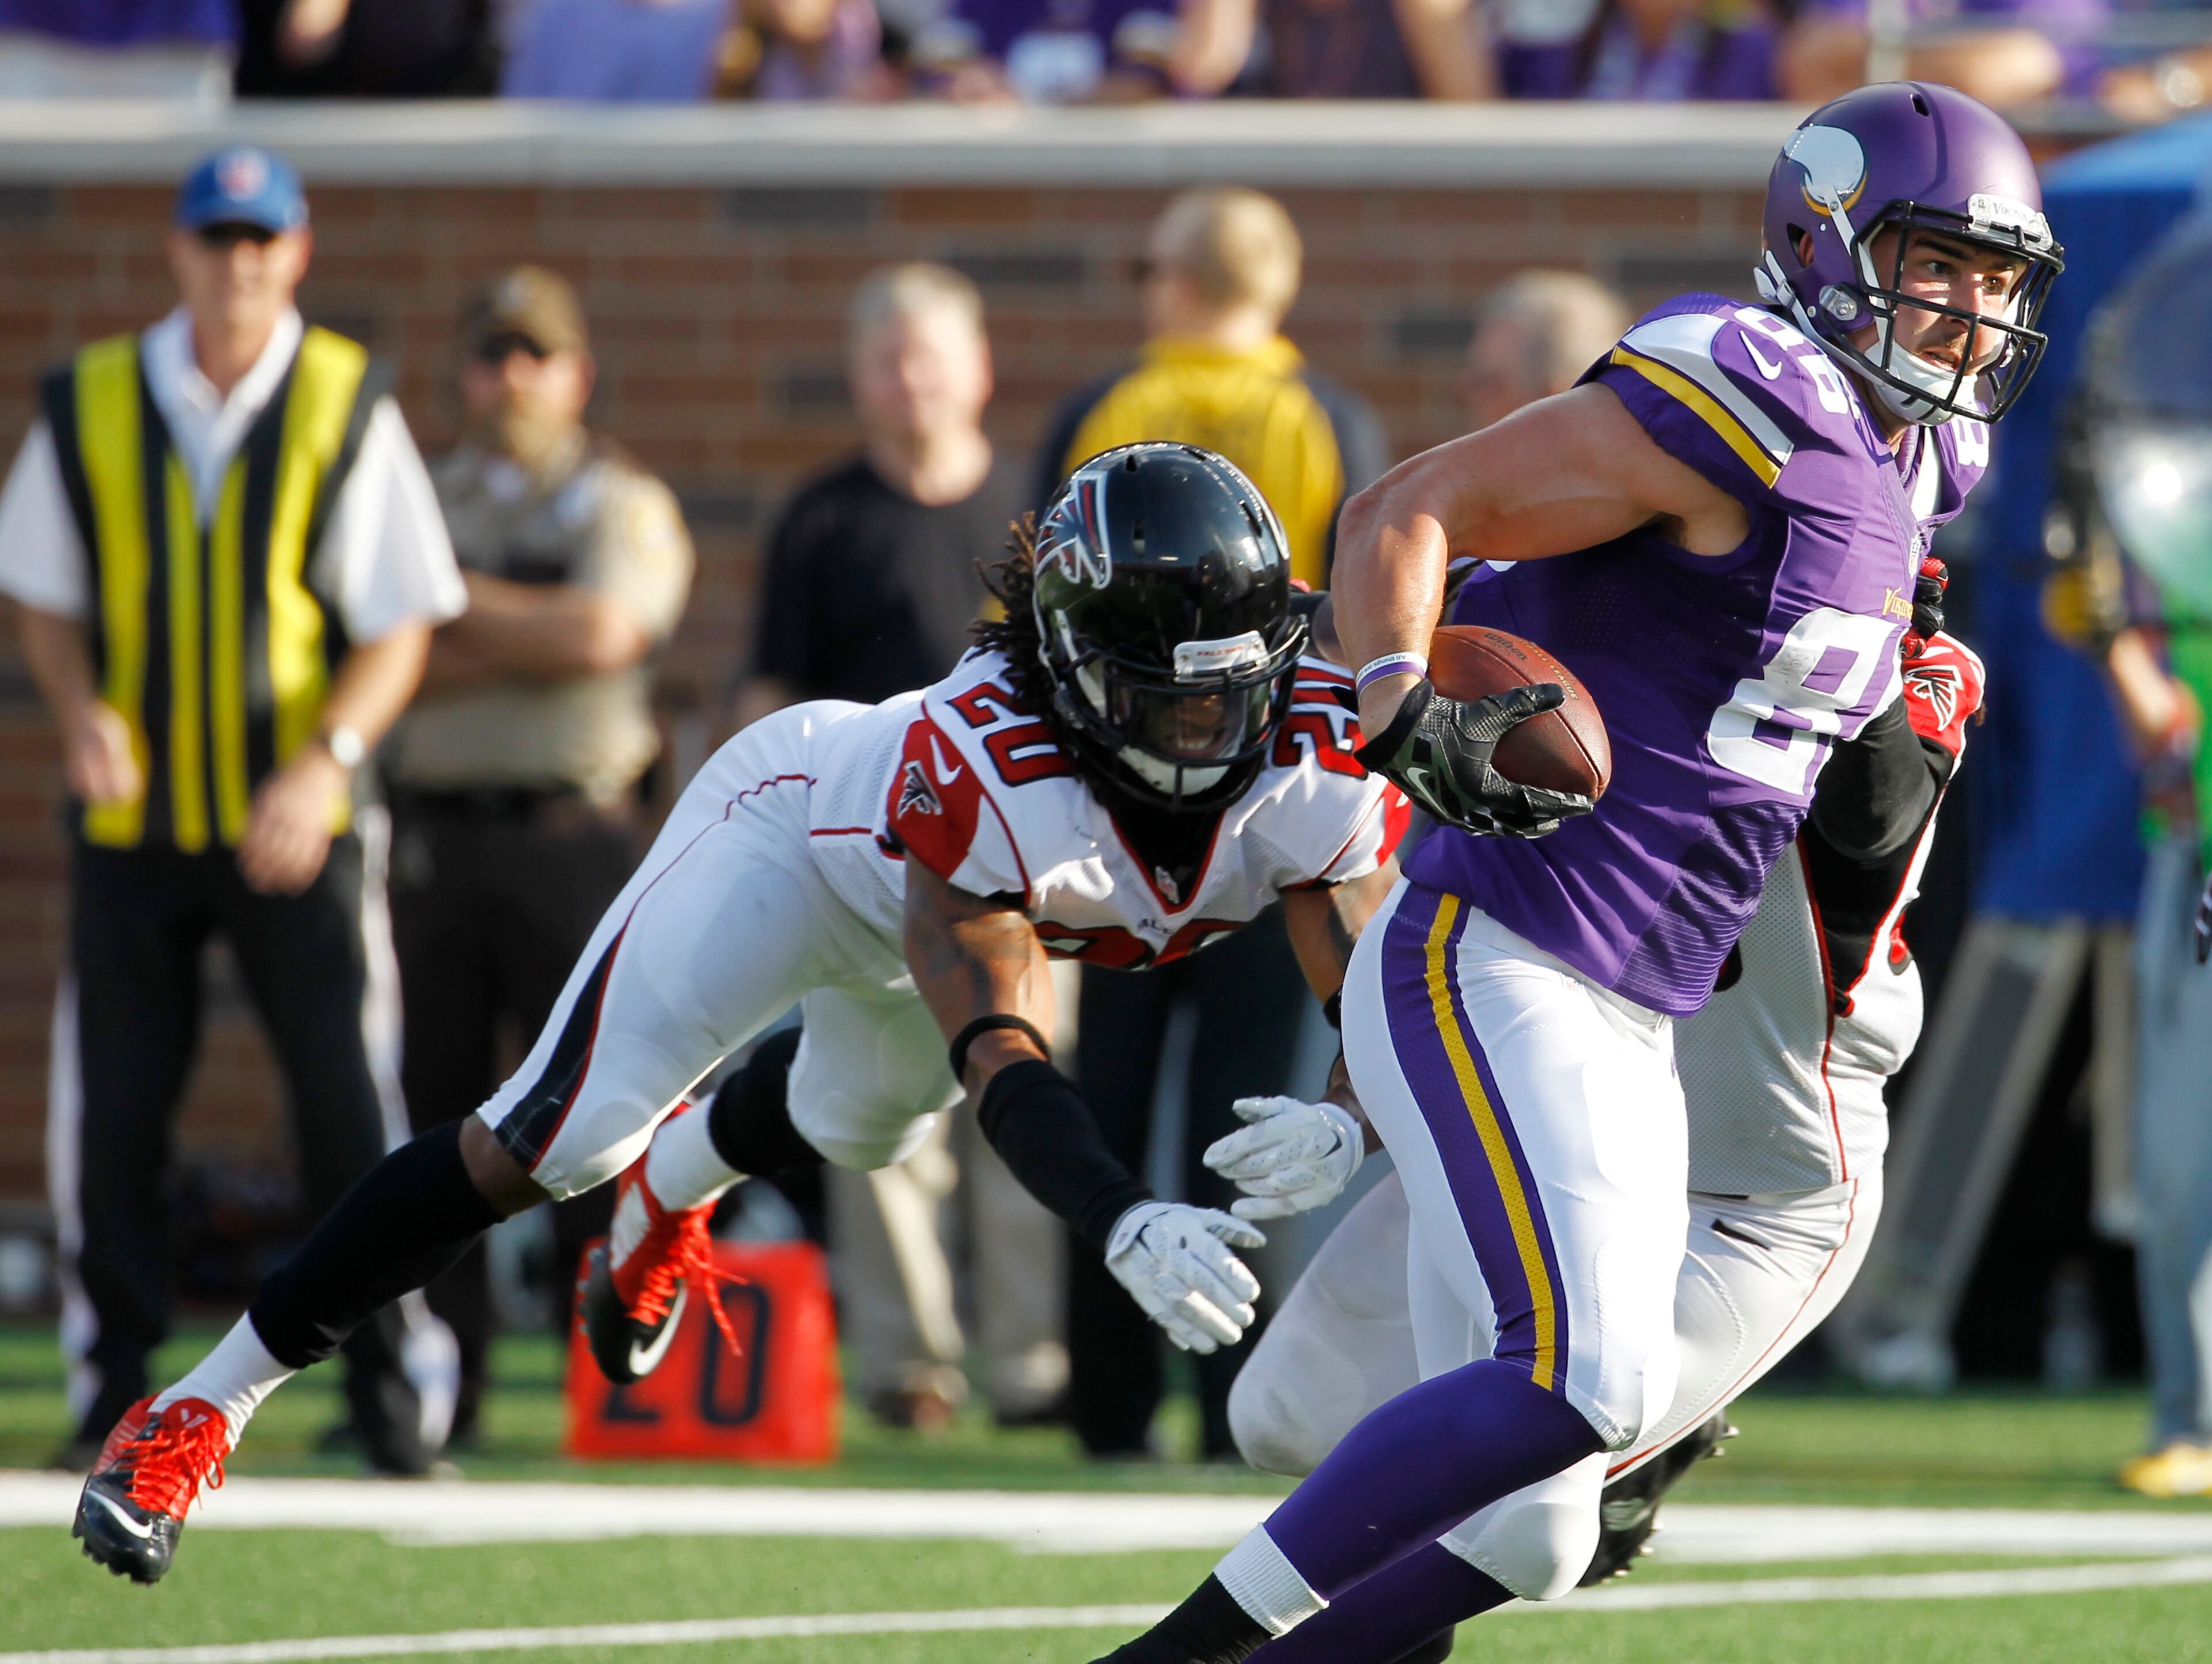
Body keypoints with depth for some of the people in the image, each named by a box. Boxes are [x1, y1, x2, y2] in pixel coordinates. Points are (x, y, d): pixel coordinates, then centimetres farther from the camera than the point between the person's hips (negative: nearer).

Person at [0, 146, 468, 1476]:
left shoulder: (349, 407, -3)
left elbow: (401, 627, -3)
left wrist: (329, 761, -18)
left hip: (298, 819, -2)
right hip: (132, 818, 2)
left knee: (349, 1102, -3)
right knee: (111, 1112, 3)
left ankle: (388, 1385, 5)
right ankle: (117, 1394, 13)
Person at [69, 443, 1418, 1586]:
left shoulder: (1319, 767, -34)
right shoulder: (987, 765, -47)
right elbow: (1000, 1057, -48)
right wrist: (1124, 1223, -64)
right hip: (803, 820, -6)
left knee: (864, 1127, 34)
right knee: (545, 1143, -14)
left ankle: (677, 1183, 71)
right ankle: (204, 1411, -5)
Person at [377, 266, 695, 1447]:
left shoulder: (626, 507, 7)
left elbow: (605, 631, -12)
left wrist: (457, 606, -4)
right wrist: (537, 639, -9)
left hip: (568, 830, -3)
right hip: (433, 833, 3)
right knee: (428, 1102, 1)